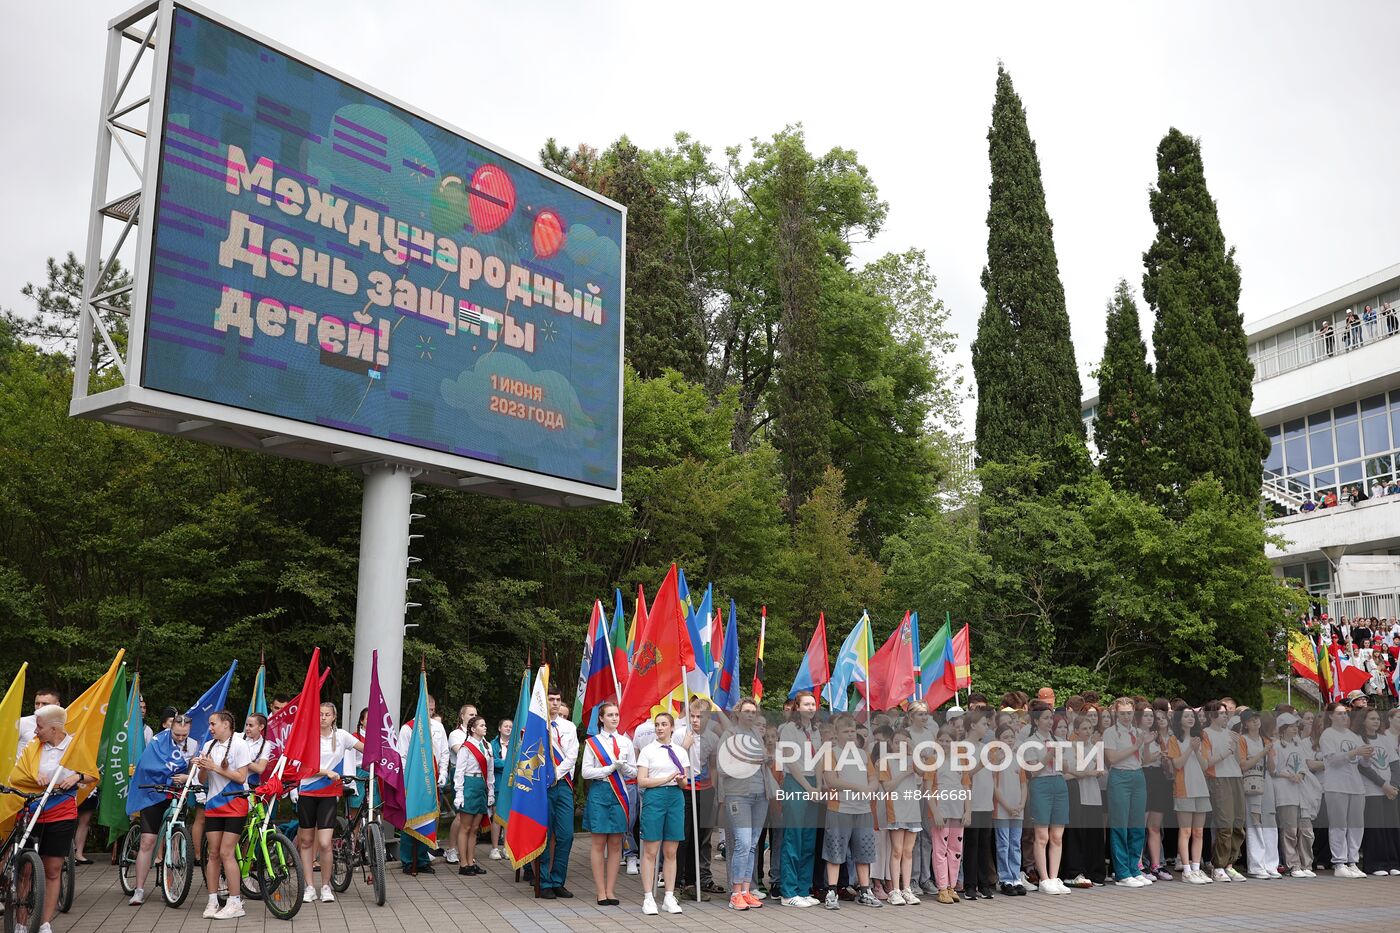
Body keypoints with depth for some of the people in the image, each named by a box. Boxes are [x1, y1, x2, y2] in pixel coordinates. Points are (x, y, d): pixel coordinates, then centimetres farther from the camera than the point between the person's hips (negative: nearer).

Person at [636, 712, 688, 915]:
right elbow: (641, 781, -4)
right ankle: (648, 898, 3)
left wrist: (681, 780, -11)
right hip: (654, 797, -3)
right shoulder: (648, 751, 3)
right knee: (650, 852, -2)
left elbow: (684, 782, 12)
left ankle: (669, 898, 11)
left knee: (670, 852, 6)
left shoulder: (680, 751, 12)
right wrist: (666, 779, -13)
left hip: (675, 797, 3)